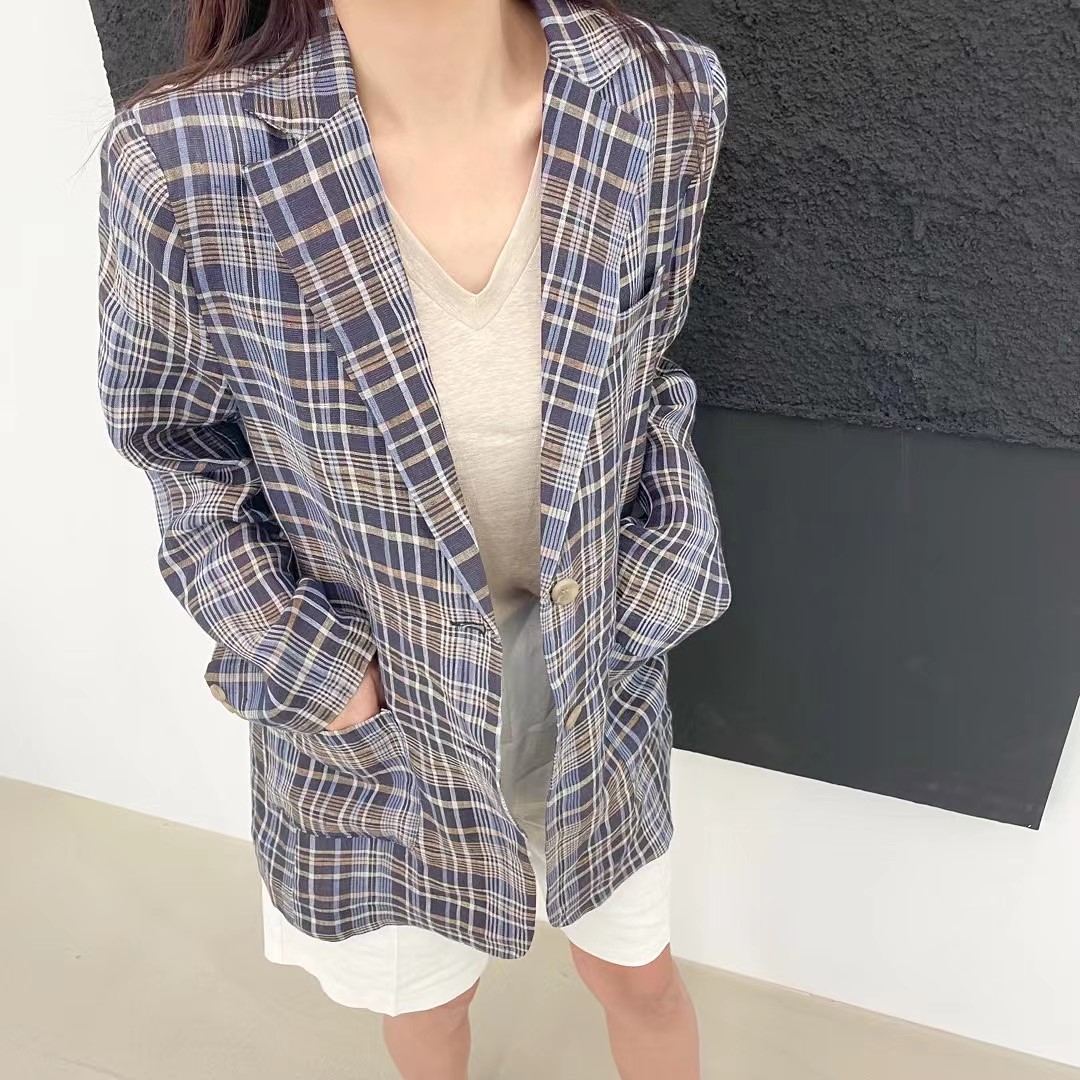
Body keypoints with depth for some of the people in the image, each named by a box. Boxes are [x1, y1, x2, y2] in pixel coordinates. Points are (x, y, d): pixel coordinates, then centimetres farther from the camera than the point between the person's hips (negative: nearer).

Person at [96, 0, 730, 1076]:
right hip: (368, 706, -1)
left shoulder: (666, 99, -17)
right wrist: (309, 664, -12)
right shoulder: (185, 155, -24)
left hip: (593, 673, 2)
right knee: (425, 986, 30)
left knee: (640, 977, 27)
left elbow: (643, 380, -1)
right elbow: (167, 433, -7)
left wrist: (644, 599, -5)